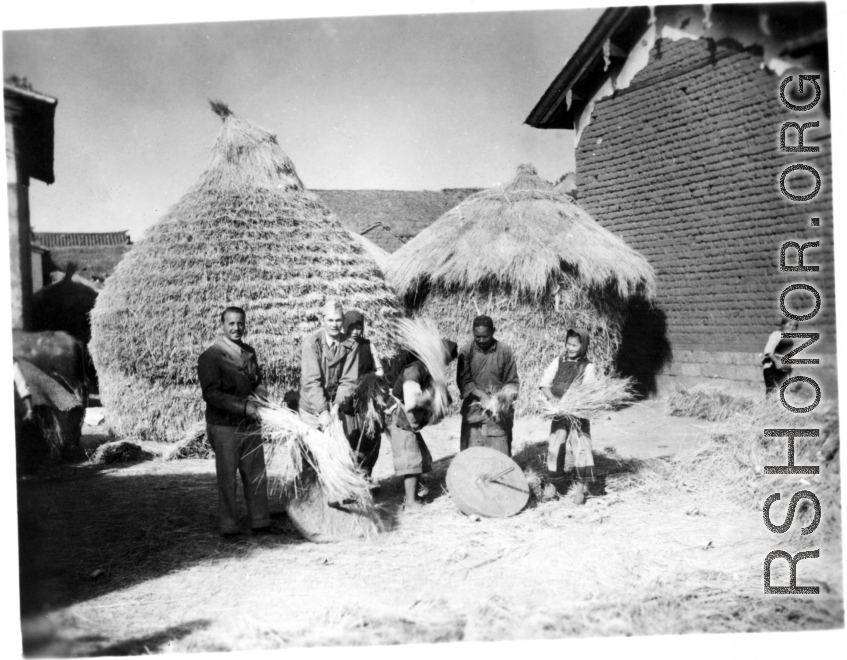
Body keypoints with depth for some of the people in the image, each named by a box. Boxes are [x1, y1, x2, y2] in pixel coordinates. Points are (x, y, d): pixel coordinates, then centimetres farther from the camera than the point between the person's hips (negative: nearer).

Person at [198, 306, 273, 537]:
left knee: (257, 475, 10)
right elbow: (211, 394, -17)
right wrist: (244, 406, -21)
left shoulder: (249, 352, 10)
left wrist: (260, 398, 0)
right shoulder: (210, 356, -10)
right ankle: (228, 528, 14)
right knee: (227, 479, 2)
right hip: (224, 426, -6)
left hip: (250, 424, 6)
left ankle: (260, 522, 21)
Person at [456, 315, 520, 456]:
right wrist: (481, 395, -20)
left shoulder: (504, 350, -2)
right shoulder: (466, 351, -2)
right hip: (474, 409, 0)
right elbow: (463, 380, -6)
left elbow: (512, 382, 3)